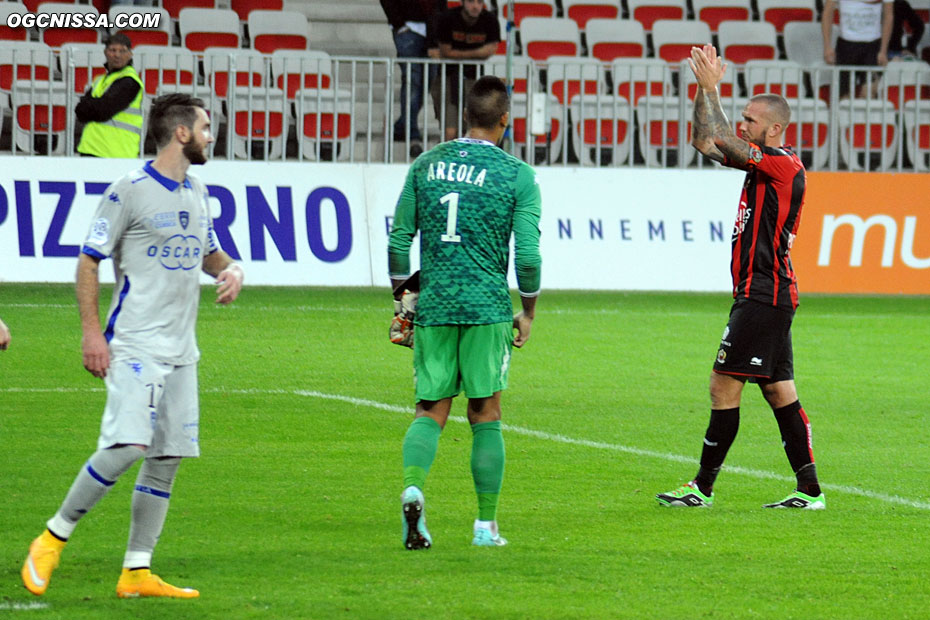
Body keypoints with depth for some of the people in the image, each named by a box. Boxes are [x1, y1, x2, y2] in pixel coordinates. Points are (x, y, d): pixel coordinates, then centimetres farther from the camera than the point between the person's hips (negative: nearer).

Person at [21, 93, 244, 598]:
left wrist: (229, 269, 6)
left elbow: (208, 252, 30)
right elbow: (88, 260, -5)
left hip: (180, 349, 8)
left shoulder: (196, 192, 15)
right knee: (126, 446, -19)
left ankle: (136, 572, 8)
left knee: (168, 458, 4)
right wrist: (91, 331, -12)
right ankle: (53, 538, -5)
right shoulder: (130, 191, -8)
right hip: (135, 345, -8)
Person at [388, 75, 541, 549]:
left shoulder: (426, 164, 6)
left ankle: (412, 487, -21)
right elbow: (528, 252, -7)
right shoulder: (517, 176, -3)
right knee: (485, 415, 7)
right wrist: (528, 312, 7)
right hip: (487, 308, -2)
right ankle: (486, 525, 10)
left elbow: (399, 239, 7)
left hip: (433, 305, 2)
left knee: (430, 411, 7)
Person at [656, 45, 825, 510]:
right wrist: (704, 89, 9)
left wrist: (710, 87, -16)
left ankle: (703, 488, -3)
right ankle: (809, 490, 7)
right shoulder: (762, 163, 15)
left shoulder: (783, 165, -13)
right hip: (764, 294, 10)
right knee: (779, 391, 8)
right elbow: (705, 141, 19)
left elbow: (721, 141, -22)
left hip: (763, 295, -10)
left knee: (724, 386, -7)